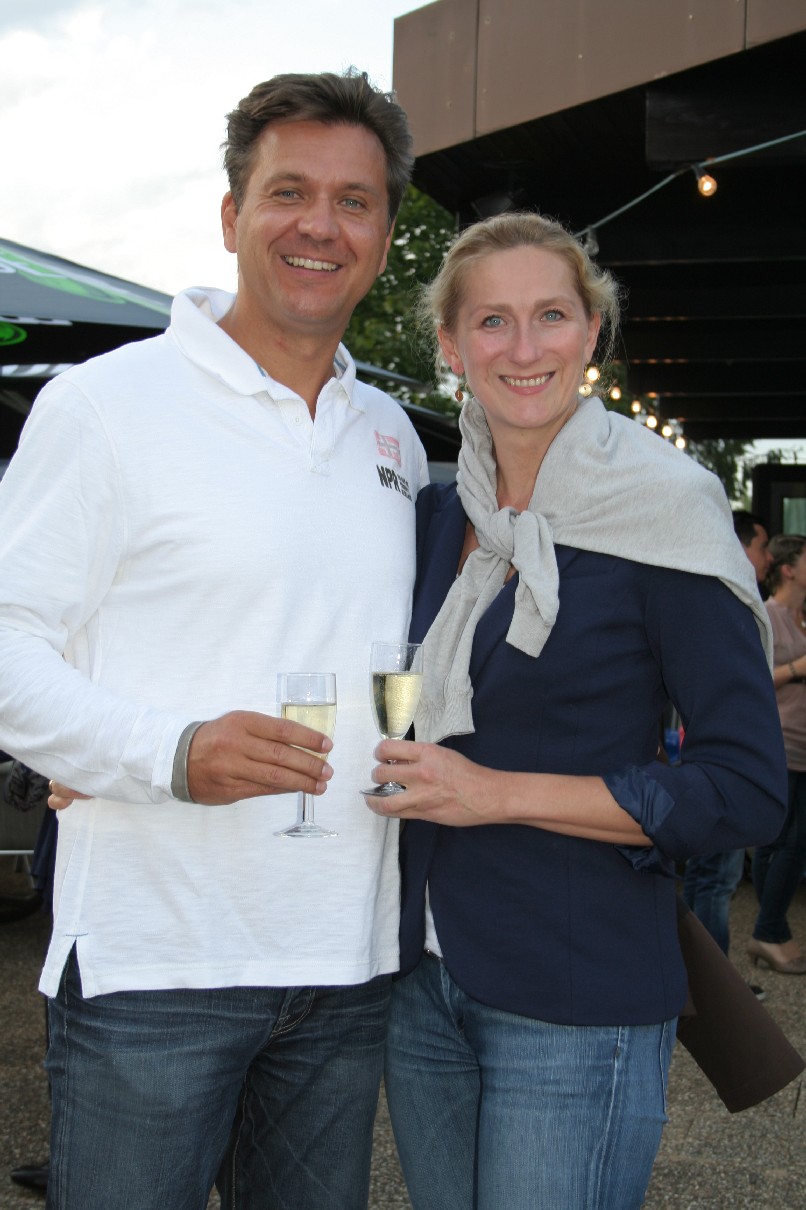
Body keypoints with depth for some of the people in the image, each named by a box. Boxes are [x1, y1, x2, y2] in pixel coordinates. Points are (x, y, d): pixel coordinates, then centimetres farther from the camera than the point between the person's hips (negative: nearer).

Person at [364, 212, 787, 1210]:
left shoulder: (658, 511, -11)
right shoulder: (437, 515, 6)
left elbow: (747, 791, -13)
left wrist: (501, 793, -17)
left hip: (576, 1011, -5)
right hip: (426, 981, 6)